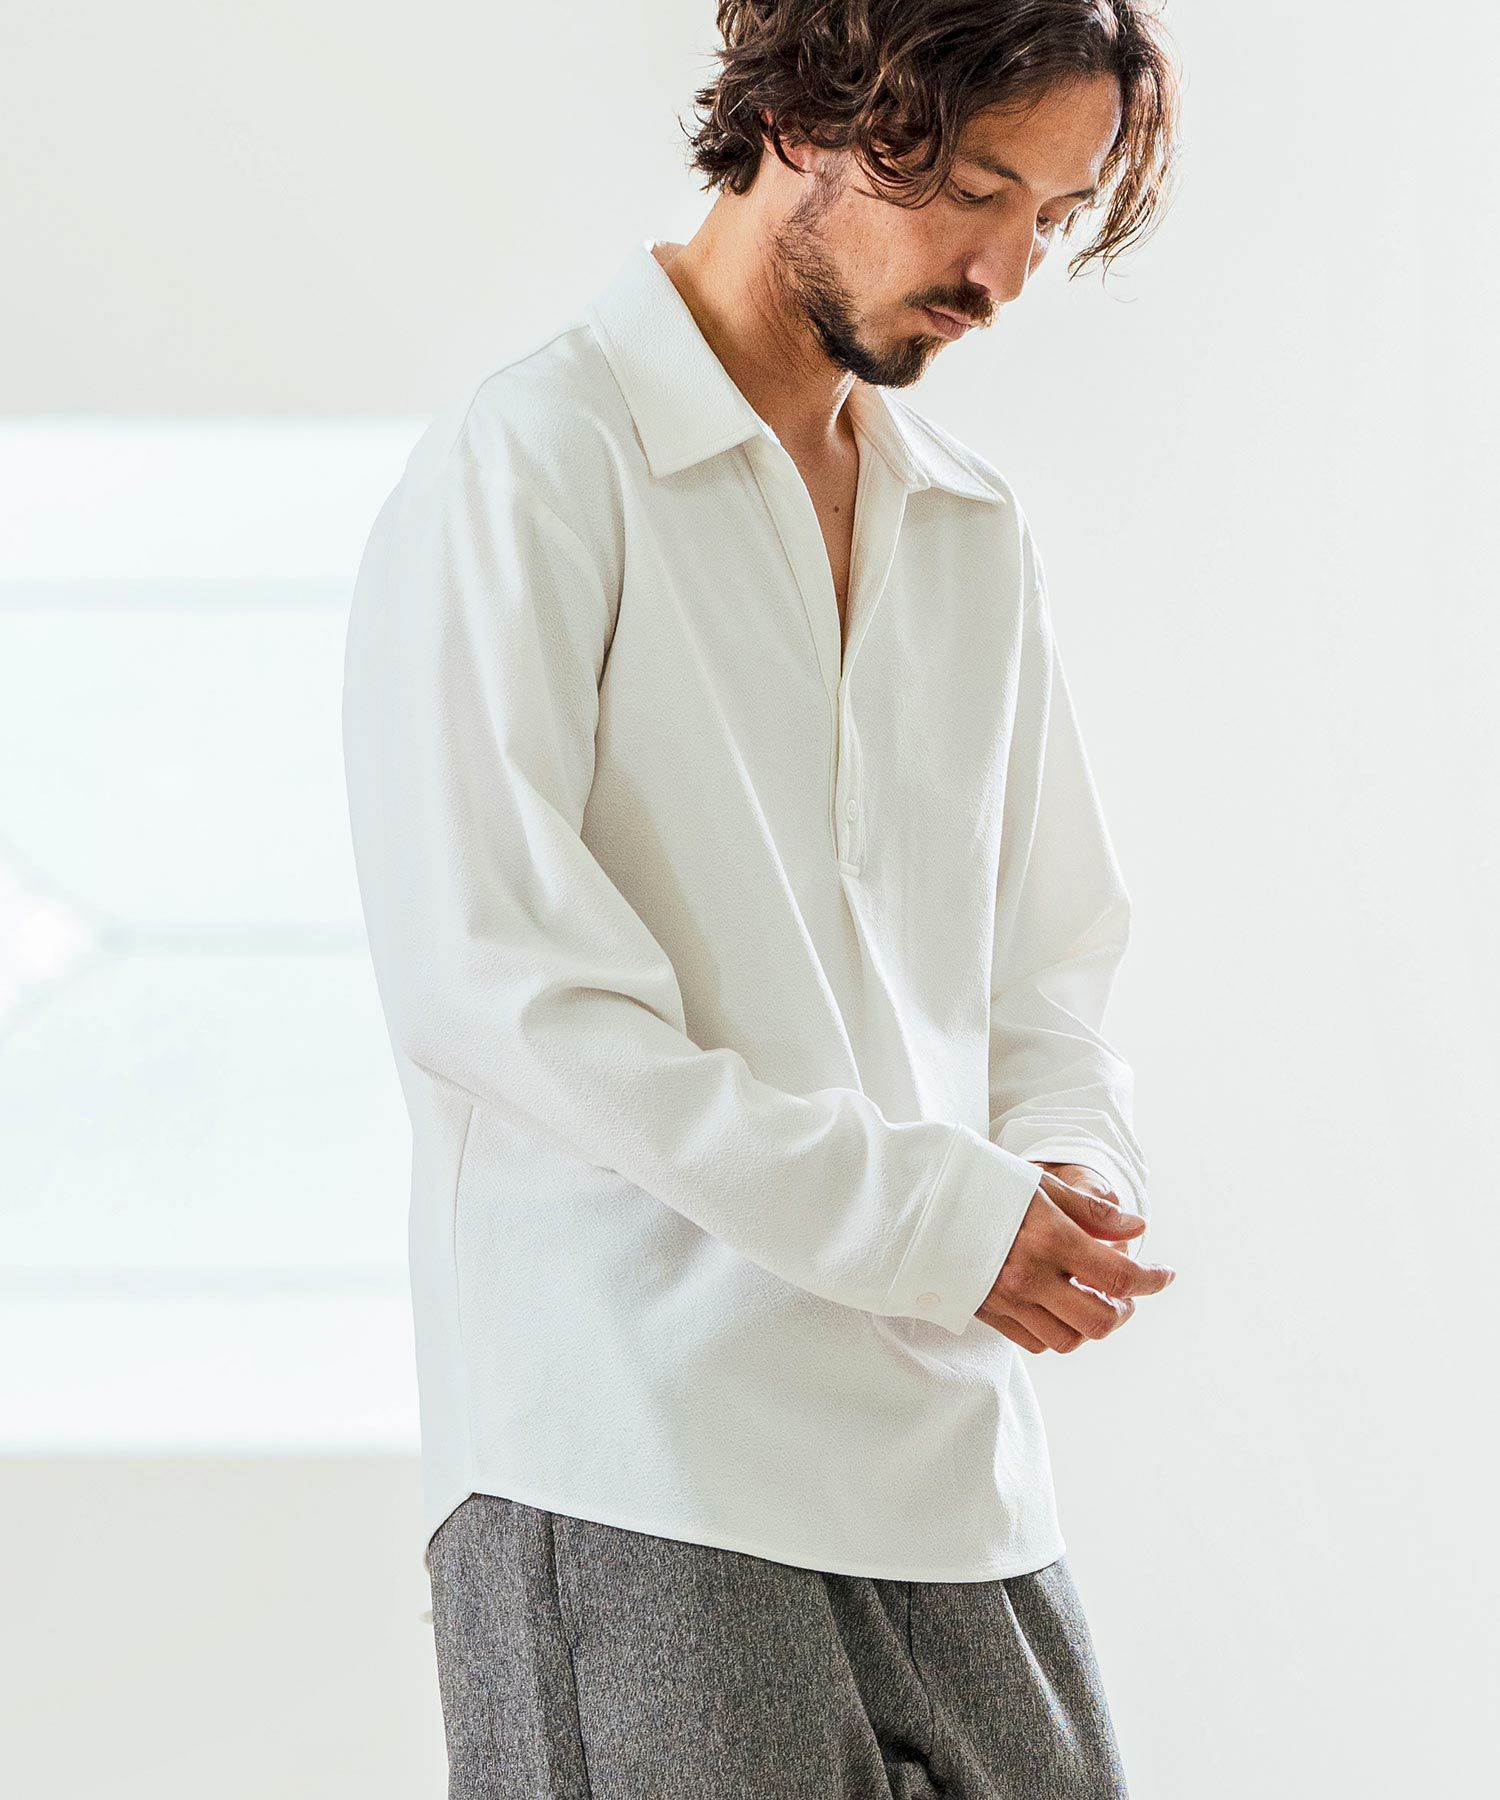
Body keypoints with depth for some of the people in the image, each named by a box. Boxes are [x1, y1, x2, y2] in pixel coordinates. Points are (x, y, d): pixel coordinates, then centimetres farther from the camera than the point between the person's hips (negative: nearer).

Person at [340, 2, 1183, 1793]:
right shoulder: (526, 462, -5)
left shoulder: (976, 534, 17)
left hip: (958, 1476, 6)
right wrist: (930, 1209, -16)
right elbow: (485, 977, -14)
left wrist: (1067, 1174, -3)